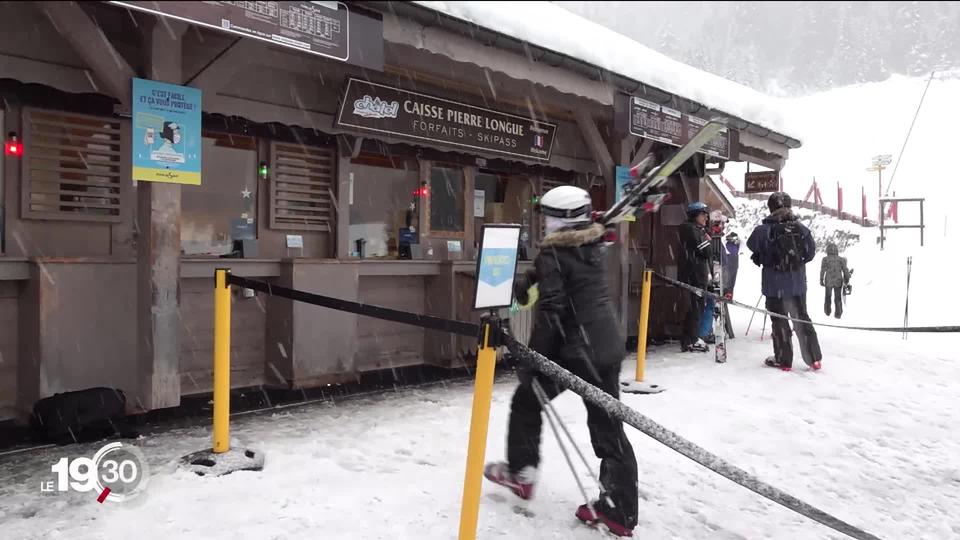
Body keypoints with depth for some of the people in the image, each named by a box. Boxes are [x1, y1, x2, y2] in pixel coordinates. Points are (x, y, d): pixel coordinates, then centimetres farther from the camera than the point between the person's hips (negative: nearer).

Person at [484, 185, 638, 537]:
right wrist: (525, 281, 14)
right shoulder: (596, 244, 8)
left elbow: (550, 311, -18)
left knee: (527, 401, 17)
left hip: (574, 348, -7)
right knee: (608, 424, 10)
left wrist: (533, 361, -13)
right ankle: (619, 511, 13)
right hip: (609, 343, 7)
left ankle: (520, 472, 29)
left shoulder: (553, 252, -13)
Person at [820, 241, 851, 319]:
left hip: (828, 281, -1)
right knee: (838, 298, 13)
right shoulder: (841, 259, -6)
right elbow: (845, 270, -3)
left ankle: (827, 312, 33)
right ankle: (838, 314, 14)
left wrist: (821, 280, -2)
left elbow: (822, 271, -10)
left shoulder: (825, 259, -10)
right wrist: (847, 280, 9)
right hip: (838, 281, 1)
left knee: (827, 297, 19)